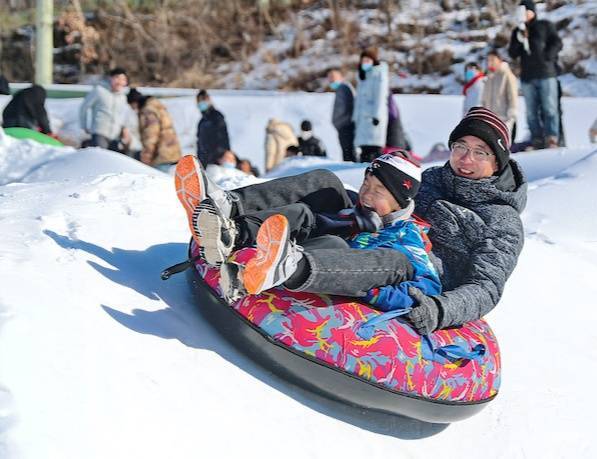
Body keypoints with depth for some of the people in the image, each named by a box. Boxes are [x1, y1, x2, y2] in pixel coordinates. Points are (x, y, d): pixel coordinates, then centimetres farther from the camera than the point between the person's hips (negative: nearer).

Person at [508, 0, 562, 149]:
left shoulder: (545, 26, 10)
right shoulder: (517, 31, 18)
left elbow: (557, 43, 2)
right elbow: (513, 54, 11)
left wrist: (546, 57, -11)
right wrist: (519, 41, -6)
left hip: (546, 74, -4)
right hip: (527, 77, 4)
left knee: (549, 108, -11)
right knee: (531, 111, -1)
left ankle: (552, 139, -15)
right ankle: (537, 141, 0)